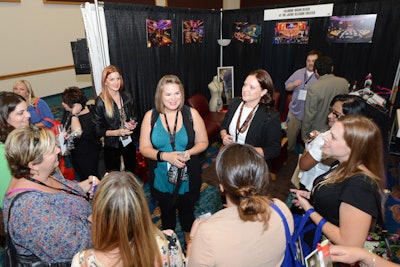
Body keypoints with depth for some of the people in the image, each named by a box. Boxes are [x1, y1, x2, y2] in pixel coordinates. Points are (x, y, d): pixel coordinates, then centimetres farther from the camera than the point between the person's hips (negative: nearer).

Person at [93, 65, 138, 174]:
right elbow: (97, 130, -10)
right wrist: (116, 132, -22)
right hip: (112, 146, -4)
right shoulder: (100, 101, -14)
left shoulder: (127, 97, -2)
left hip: (129, 142, 4)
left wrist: (132, 124, -8)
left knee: (131, 173, 20)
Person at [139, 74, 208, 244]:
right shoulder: (150, 116, -11)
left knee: (187, 211, 23)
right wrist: (165, 156, -25)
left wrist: (189, 152, -24)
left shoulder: (191, 114, -12)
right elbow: (144, 148, -9)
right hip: (161, 177, 1)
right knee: (166, 212, 26)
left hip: (187, 176, 0)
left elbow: (203, 142, -4)